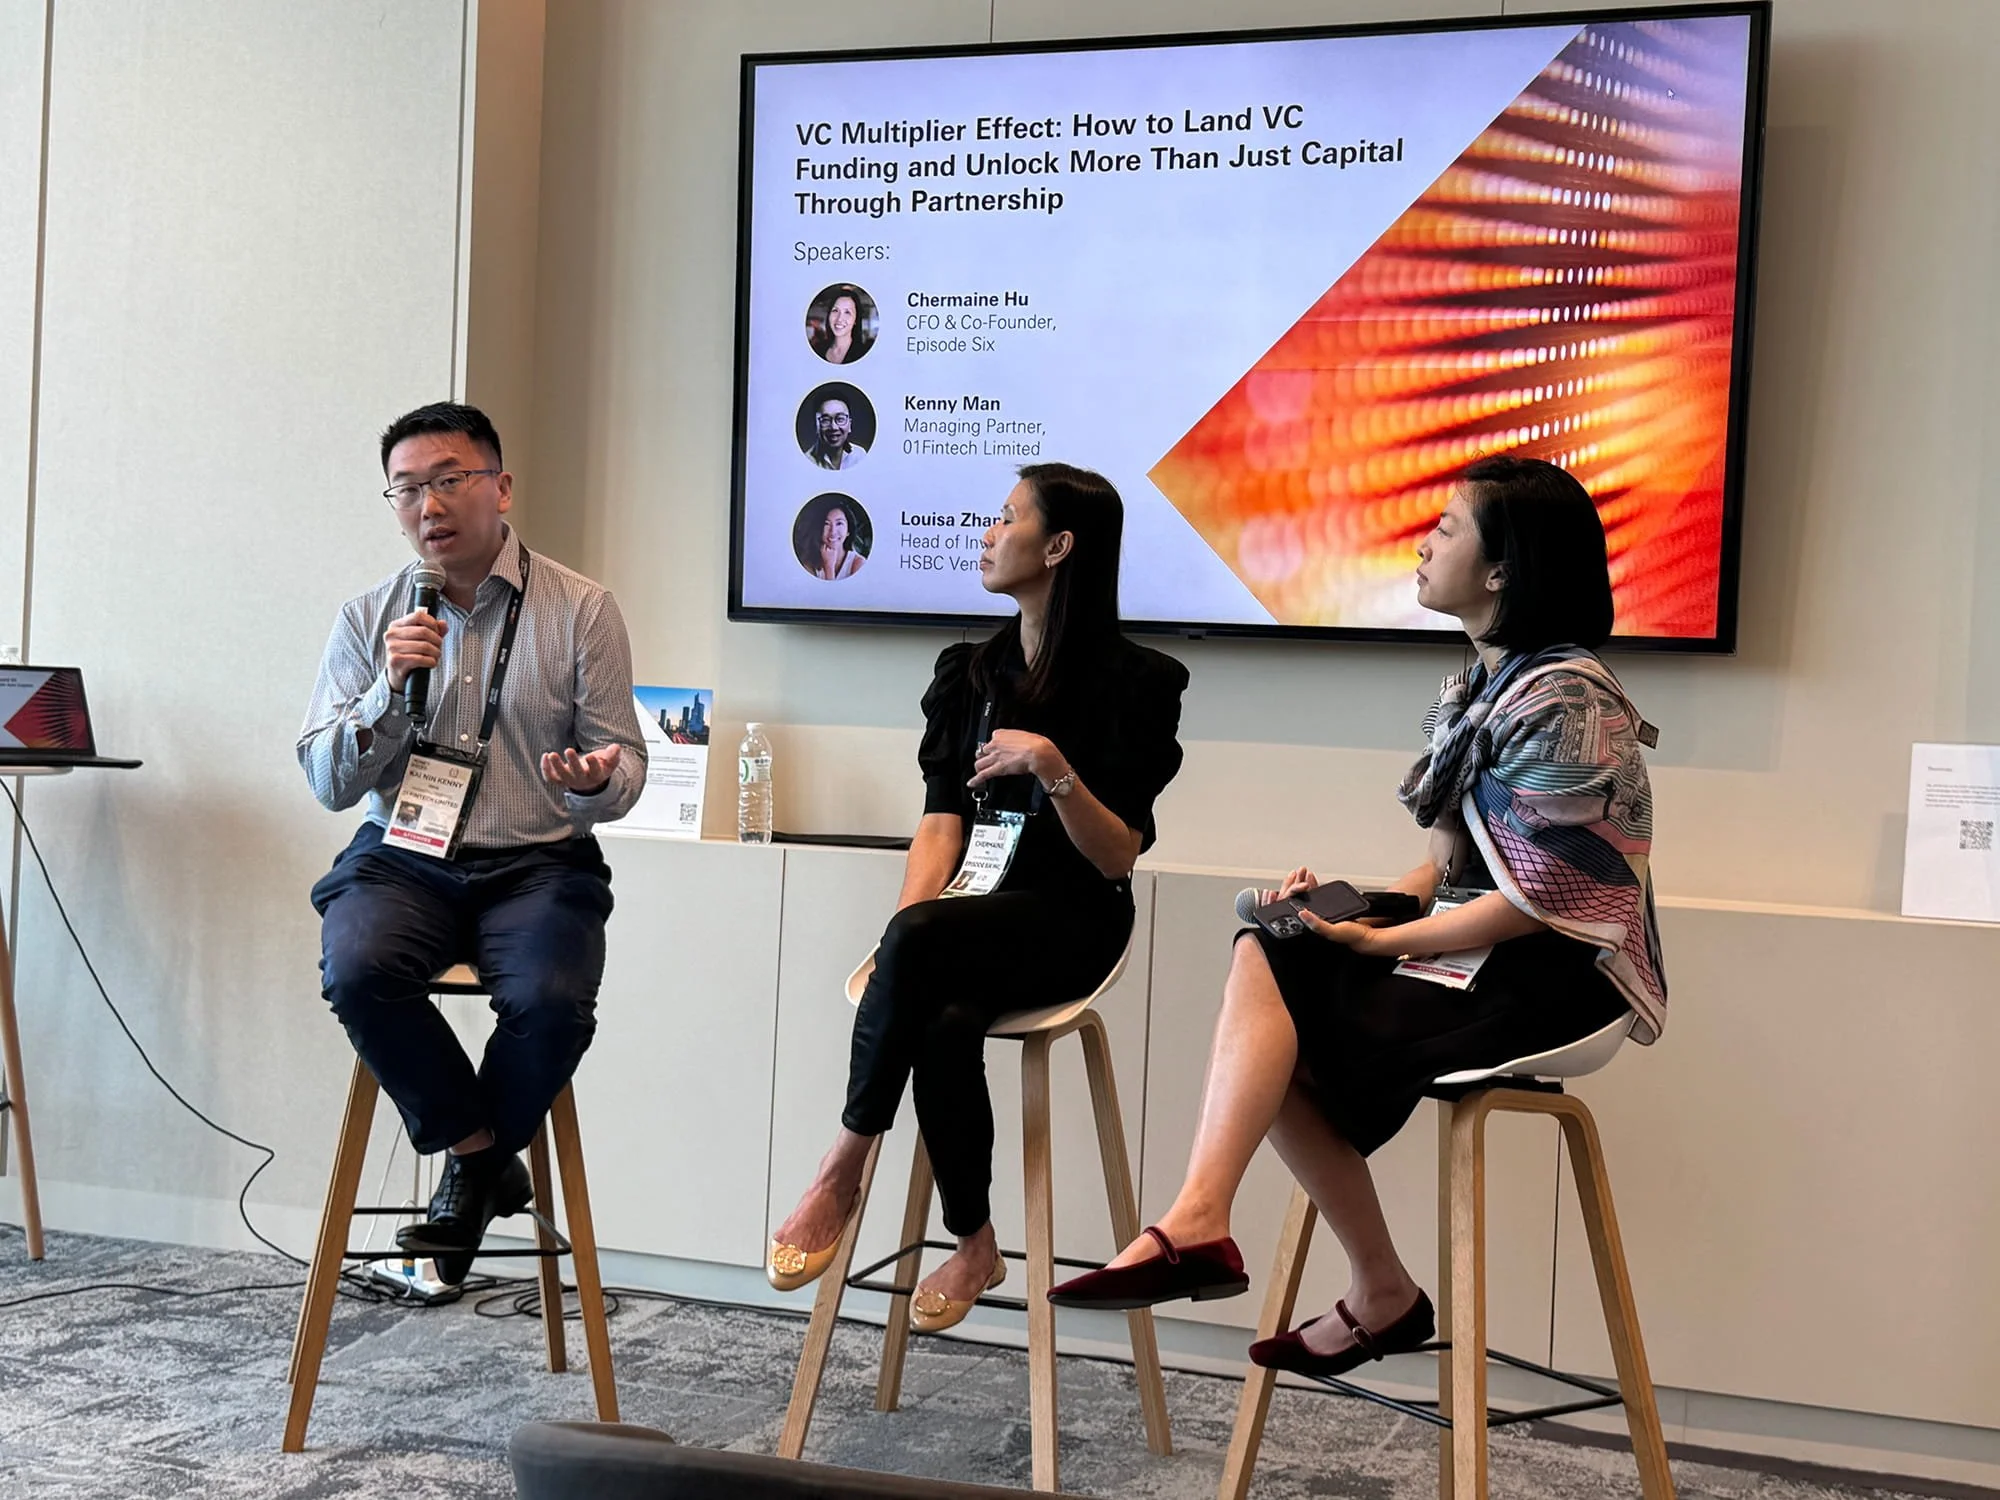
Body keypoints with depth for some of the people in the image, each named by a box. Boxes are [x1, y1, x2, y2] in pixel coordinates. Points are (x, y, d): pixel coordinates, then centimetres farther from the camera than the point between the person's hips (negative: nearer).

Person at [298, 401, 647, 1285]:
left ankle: (471, 1171, 0)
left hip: (539, 864, -1)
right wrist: (389, 689, -13)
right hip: (403, 856, 2)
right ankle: (479, 1149, -7)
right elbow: (328, 784, 4)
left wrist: (595, 782, -22)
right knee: (357, 969, -30)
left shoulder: (582, 610, 2)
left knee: (552, 997, -30)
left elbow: (625, 766, 3)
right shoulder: (368, 618, 8)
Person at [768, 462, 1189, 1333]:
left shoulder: (1134, 682, -2)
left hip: (1070, 924, -4)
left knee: (920, 939, -35)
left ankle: (842, 1175, -19)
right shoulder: (969, 673, 16)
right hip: (969, 912, 4)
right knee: (944, 1026, -32)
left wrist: (1052, 766, -22)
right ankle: (974, 1246, -13)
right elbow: (942, 820, 6)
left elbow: (1118, 857, -6)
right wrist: (903, 937, -12)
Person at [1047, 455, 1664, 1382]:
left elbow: (1538, 902, -19)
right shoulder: (1482, 686, 14)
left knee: (1267, 970, -18)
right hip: (1483, 957, 9)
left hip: (1554, 984, -9)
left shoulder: (1563, 702, -16)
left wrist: (1375, 940, -14)